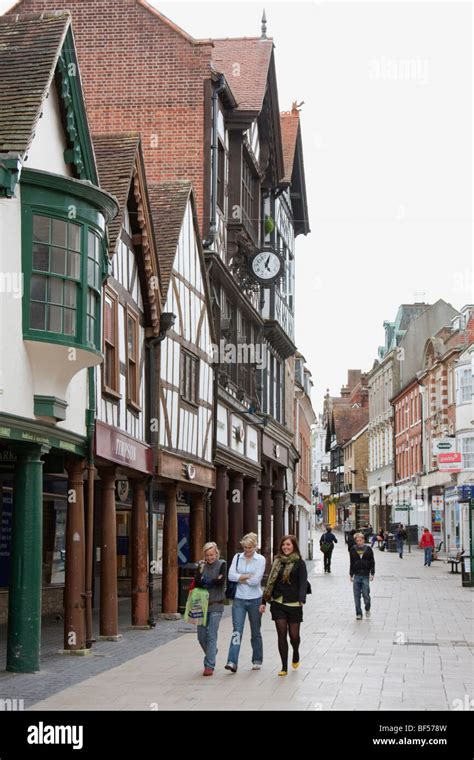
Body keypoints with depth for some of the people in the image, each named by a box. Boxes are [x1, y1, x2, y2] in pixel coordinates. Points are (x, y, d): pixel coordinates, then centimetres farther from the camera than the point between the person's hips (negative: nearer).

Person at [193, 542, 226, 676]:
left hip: (216, 605, -4)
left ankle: (209, 665, -7)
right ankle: (211, 654, 34)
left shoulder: (222, 564, 0)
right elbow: (197, 582, -5)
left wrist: (205, 581, -9)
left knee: (211, 635, -9)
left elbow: (221, 580, -15)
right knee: (201, 636, 6)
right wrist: (212, 582, -18)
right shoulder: (201, 565, 9)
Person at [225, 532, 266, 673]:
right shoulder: (237, 557, 5)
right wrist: (248, 576, -13)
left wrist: (240, 579, -6)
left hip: (255, 599, -1)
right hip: (239, 599, 1)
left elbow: (255, 580, -14)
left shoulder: (260, 559, -3)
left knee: (255, 632, 11)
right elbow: (231, 575, -8)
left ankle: (257, 661, 25)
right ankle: (232, 662, -16)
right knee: (237, 631, -9)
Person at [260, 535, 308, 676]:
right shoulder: (277, 562, 10)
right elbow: (271, 582, 14)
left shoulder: (299, 563, -2)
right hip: (278, 603, 3)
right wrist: (264, 602, 12)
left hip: (293, 604, -3)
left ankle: (296, 654, 35)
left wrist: (301, 600, -27)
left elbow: (303, 583, -11)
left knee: (294, 634, 2)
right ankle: (284, 667, 5)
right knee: (282, 634, -1)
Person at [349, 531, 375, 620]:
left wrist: (372, 573, -4)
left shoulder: (368, 549, 2)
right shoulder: (353, 550, 5)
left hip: (365, 575, -2)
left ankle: (367, 609, 23)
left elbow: (372, 562, 5)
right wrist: (351, 574, 10)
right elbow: (352, 563, 12)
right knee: (357, 596, 0)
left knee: (366, 594, -4)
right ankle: (358, 614, 8)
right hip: (356, 575, 2)